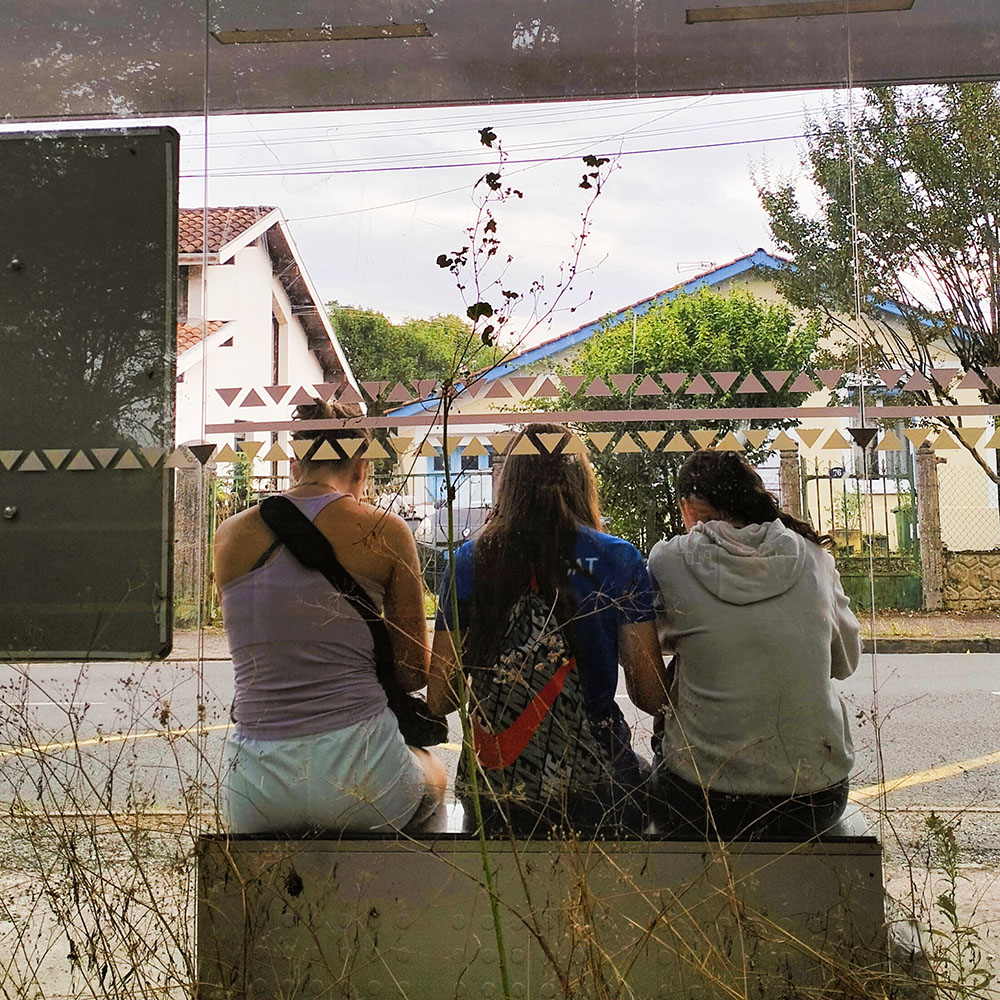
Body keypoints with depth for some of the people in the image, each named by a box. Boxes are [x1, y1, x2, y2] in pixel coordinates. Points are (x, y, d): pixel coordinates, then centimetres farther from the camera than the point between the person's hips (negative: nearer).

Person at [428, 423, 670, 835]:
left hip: (494, 792, 2)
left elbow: (439, 699, -2)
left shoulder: (468, 561, -5)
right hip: (594, 794, -1)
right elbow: (651, 696, -7)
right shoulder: (619, 560, -7)